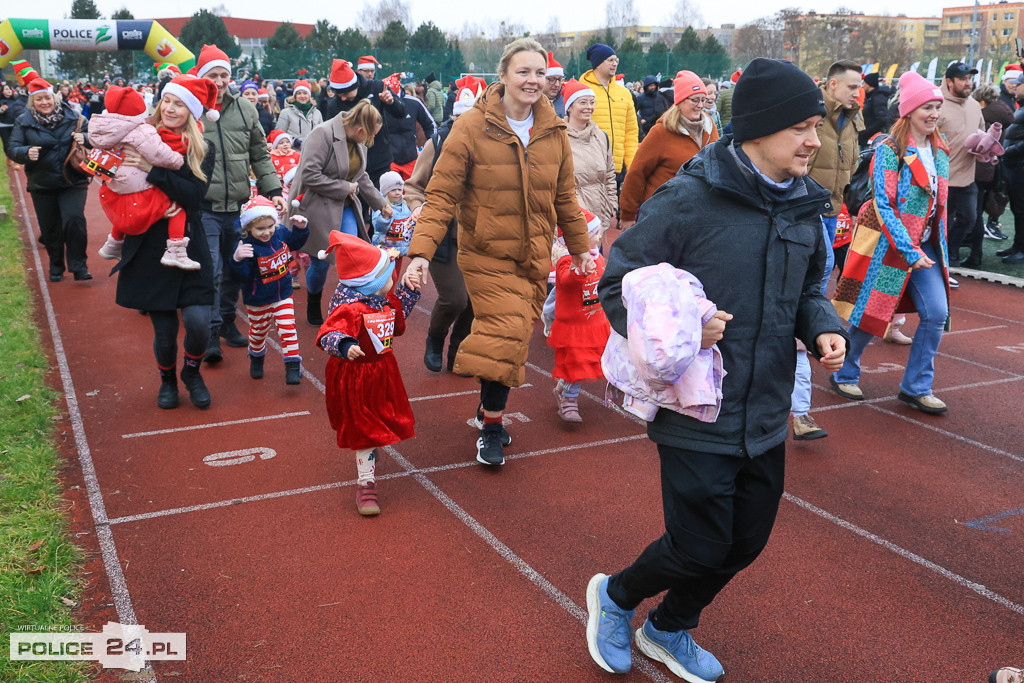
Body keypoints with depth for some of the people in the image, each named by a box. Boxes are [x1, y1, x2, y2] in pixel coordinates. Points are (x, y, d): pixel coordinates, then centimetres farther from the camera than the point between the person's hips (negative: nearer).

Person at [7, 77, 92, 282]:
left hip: (72, 181, -2)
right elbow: (12, 149, -1)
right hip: (41, 184, 2)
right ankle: (56, 267, 29)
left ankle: (78, 266, -7)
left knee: (74, 220, -19)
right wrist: (26, 153, -23)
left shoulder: (72, 117, -1)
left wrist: (84, 138, -19)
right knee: (49, 228, 9)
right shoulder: (23, 121, 0)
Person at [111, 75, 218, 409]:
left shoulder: (203, 150, 0)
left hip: (189, 247, 0)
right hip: (150, 248, 0)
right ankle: (167, 380, 34)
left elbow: (194, 195, -15)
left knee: (198, 321, -11)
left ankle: (191, 373, 22)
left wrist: (152, 170, -23)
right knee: (164, 328, 4)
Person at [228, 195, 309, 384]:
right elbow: (243, 276, -32)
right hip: (258, 301, -3)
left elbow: (294, 243, 12)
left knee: (287, 328, -2)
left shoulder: (280, 233, -9)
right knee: (258, 332, 19)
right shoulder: (246, 246, -27)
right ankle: (256, 357, 47)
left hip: (283, 296, 3)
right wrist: (238, 260, -50)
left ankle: (293, 366, 7)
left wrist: (300, 228, -4)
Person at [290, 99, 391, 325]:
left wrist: (381, 204, 25)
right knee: (321, 263, 2)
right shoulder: (323, 134, -20)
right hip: (317, 206, -7)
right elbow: (309, 175, -26)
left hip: (344, 206, 7)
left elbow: (362, 177, 21)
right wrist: (344, 188, -19)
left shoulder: (359, 142, 6)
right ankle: (313, 308, 29)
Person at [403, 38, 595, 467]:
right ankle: (491, 428, 7)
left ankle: (489, 409, 33)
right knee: (506, 334, -14)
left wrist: (580, 247, 21)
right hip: (487, 255, -5)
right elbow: (441, 195, -13)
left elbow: (564, 197, 16)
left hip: (535, 258, 5)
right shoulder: (472, 127, -10)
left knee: (513, 339, 9)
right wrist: (421, 252, -23)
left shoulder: (553, 131, 5)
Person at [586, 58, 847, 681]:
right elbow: (617, 286, -12)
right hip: (699, 415, -7)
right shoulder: (688, 200, -17)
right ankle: (615, 596, 34)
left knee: (746, 544, 17)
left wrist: (825, 329, -2)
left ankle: (670, 630, 44)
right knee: (700, 549, 2)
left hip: (767, 416, 7)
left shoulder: (804, 205, 4)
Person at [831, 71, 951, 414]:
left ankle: (916, 387, 10)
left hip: (925, 245, 6)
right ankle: (844, 374, 24)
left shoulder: (940, 152, 9)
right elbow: (884, 205, -19)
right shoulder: (890, 150, -13)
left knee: (937, 314, -3)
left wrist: (937, 246, 13)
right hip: (888, 244, -6)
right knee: (869, 312, 3)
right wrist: (909, 252, -22)